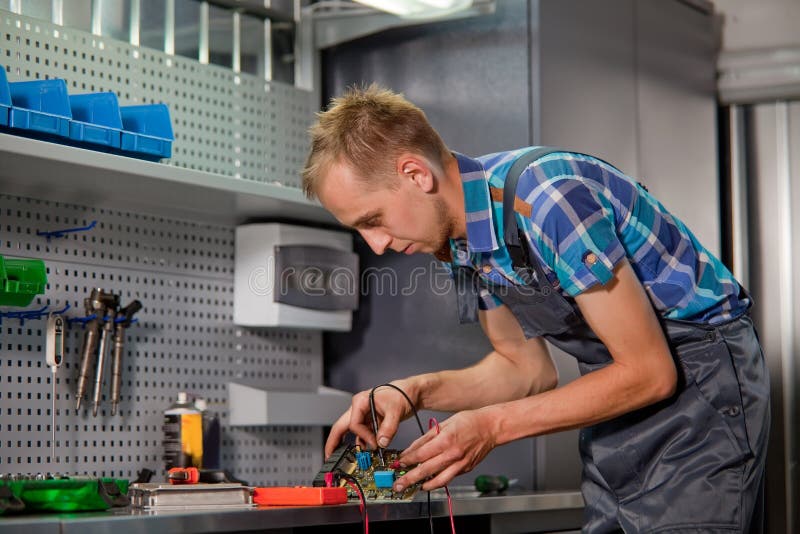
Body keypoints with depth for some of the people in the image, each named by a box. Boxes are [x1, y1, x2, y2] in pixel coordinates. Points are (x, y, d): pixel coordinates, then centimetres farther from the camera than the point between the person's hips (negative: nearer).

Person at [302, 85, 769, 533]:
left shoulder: (544, 197, -27)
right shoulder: (458, 232, 0)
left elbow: (649, 373, -23)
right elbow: (526, 367, 10)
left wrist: (493, 426, -21)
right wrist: (413, 393, -7)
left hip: (697, 378, -8)